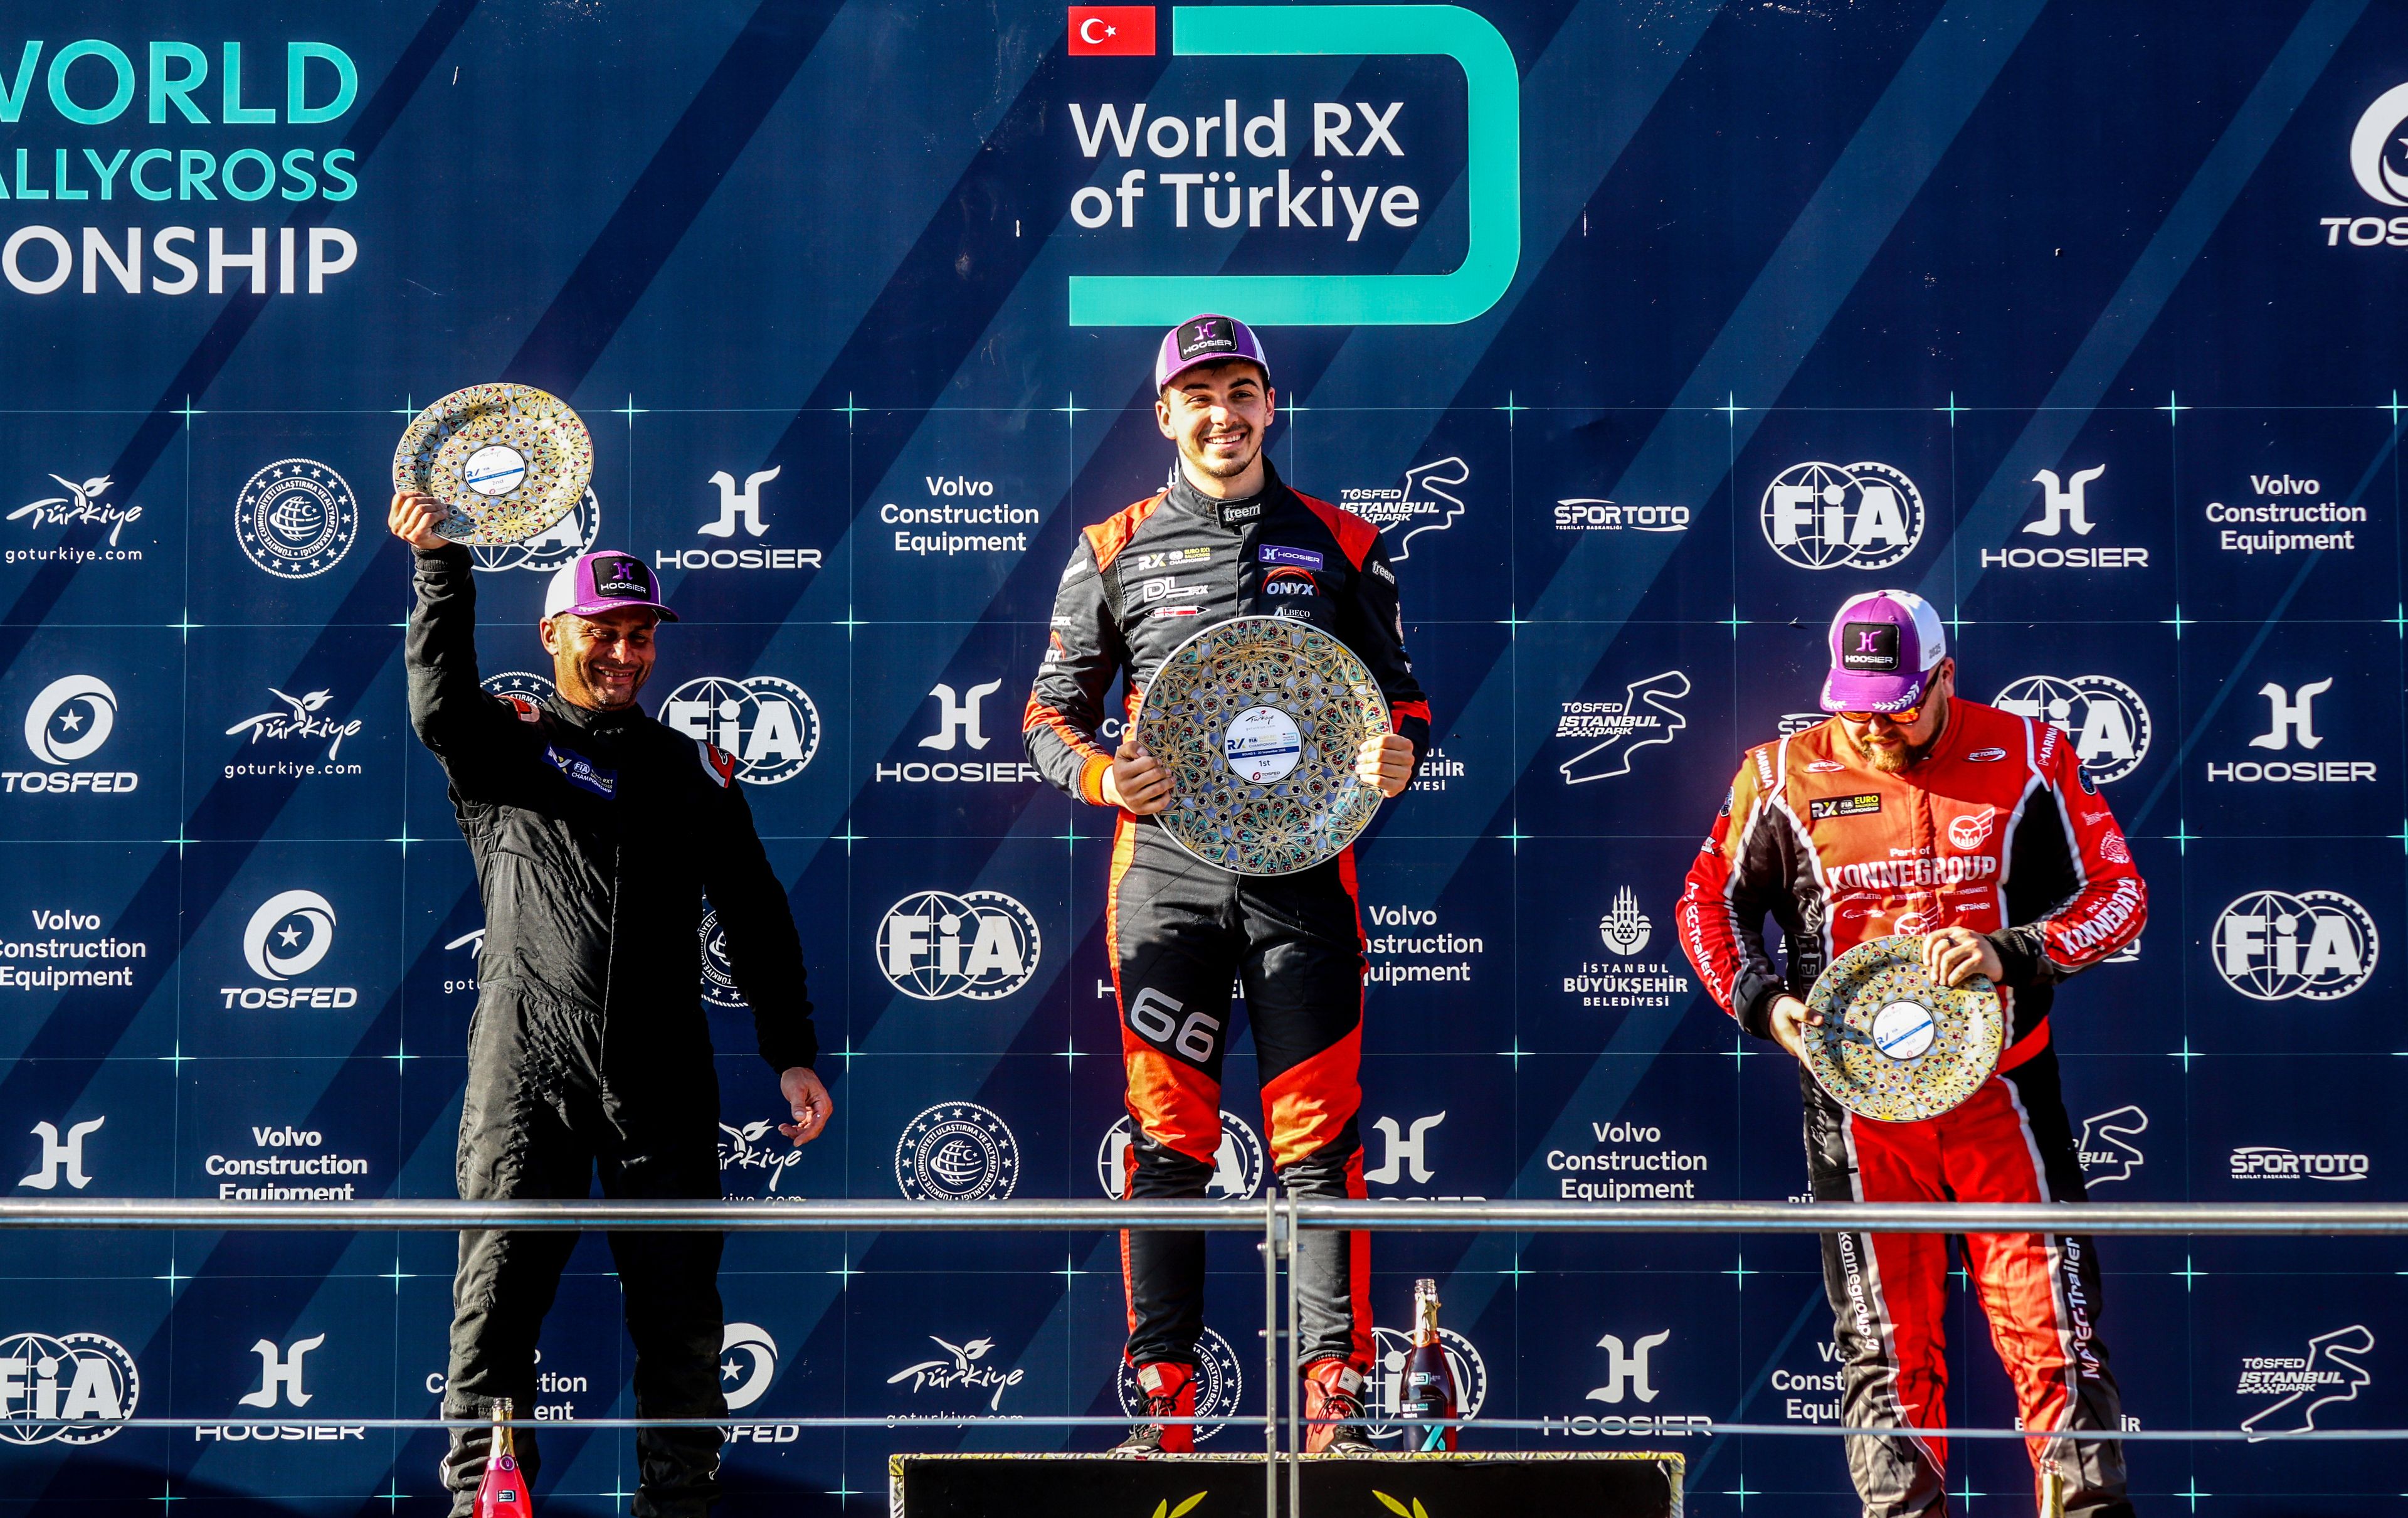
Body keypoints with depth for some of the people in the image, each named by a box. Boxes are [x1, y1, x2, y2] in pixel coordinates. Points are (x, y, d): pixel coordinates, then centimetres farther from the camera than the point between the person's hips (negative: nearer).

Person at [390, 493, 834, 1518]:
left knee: (679, 1308, 2)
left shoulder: (694, 770, 18)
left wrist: (793, 1055, 9)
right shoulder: (506, 744, 10)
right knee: (498, 1289, -9)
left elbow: (756, 919, 17)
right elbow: (440, 711, -14)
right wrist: (443, 566, -18)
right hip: (529, 1065, -2)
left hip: (664, 1079, 2)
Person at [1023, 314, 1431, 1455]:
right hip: (1166, 863, 0)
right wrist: (1101, 776, -8)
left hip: (1304, 863, 0)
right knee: (1167, 1138, 0)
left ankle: (1336, 1396, 0)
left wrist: (1399, 753, -7)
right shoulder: (1115, 551, 10)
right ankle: (1164, 1401, 4)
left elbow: (1403, 692, 16)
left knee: (1318, 1143, -3)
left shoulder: (1338, 546, 11)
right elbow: (1052, 709, 13)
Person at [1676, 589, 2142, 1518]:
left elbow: (2117, 890, 0)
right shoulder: (1785, 778, 4)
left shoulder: (2027, 761, 0)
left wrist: (2012, 955, -16)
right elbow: (1710, 902, 14)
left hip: (2000, 1083, -1)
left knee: (2052, 1317, -6)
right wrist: (1762, 1003, -3)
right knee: (1885, 1337, 2)